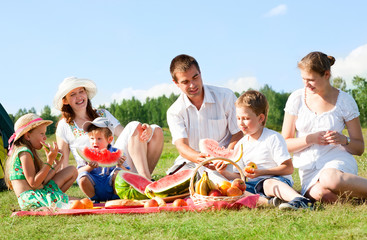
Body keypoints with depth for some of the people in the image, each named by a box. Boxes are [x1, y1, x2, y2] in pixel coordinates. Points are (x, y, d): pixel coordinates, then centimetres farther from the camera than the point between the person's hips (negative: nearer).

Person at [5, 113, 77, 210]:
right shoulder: (24, 153, -12)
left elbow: (41, 182, 13)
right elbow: (34, 183, -18)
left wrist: (56, 165, 13)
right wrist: (49, 162, -17)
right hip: (30, 199, -10)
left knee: (72, 170, 17)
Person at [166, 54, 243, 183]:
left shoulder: (226, 97, 0)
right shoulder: (174, 112, 2)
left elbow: (238, 134, 2)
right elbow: (181, 145, -13)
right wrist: (198, 158, -38)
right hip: (190, 162, 1)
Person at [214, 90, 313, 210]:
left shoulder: (273, 138, -3)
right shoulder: (240, 145, 16)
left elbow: (288, 168, -9)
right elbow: (238, 176, 18)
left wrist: (261, 172, -17)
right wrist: (225, 173, -5)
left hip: (278, 180, -6)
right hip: (254, 184, 6)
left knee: (269, 183, -40)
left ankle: (298, 200, -66)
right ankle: (267, 201, -36)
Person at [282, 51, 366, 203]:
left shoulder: (345, 101, 2)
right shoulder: (297, 98, 5)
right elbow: (284, 144, 6)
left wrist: (344, 140, -16)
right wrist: (311, 139, -12)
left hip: (338, 160, -2)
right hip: (308, 169, 2)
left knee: (329, 178, -41)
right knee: (319, 193, -35)